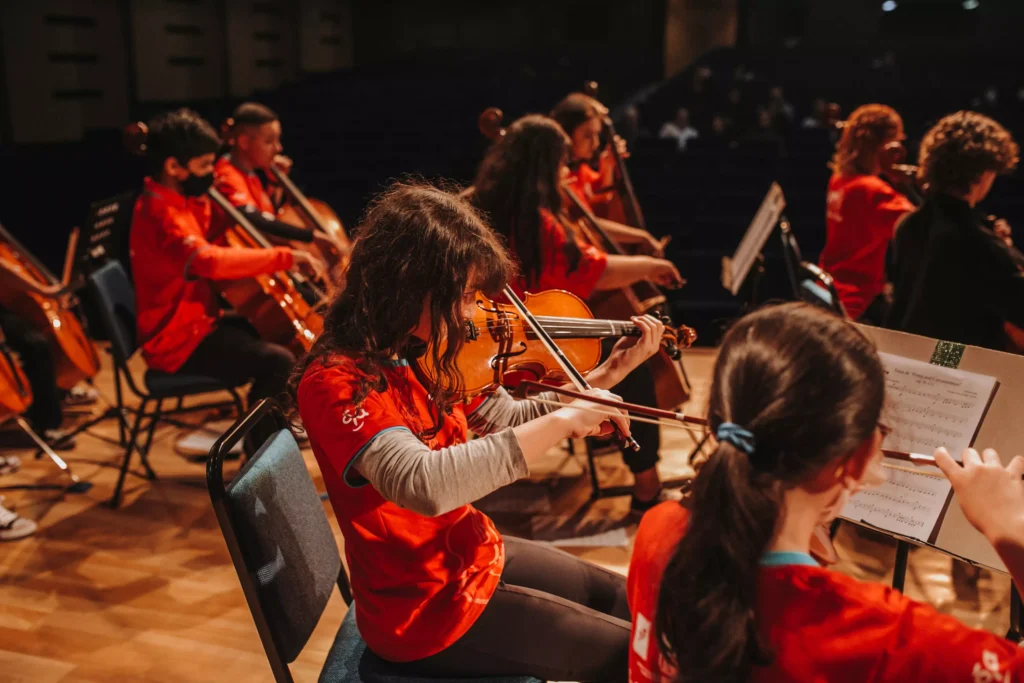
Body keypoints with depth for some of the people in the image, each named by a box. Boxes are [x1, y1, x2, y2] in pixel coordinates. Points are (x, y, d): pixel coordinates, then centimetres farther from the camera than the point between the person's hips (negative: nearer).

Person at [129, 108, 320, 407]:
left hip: (193, 323, 11)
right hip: (178, 340, -11)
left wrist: (202, 203, 6)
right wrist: (284, 256, -35)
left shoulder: (175, 202, 8)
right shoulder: (160, 211, -23)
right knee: (278, 362, -26)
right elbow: (210, 260, -41)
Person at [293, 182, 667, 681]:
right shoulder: (335, 382, -29)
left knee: (617, 598, 24)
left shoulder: (421, 355, -4)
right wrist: (562, 421, -41)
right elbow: (423, 484, -46)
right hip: (425, 608, -8)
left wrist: (608, 373, -4)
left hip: (470, 552, 8)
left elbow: (510, 425, 5)